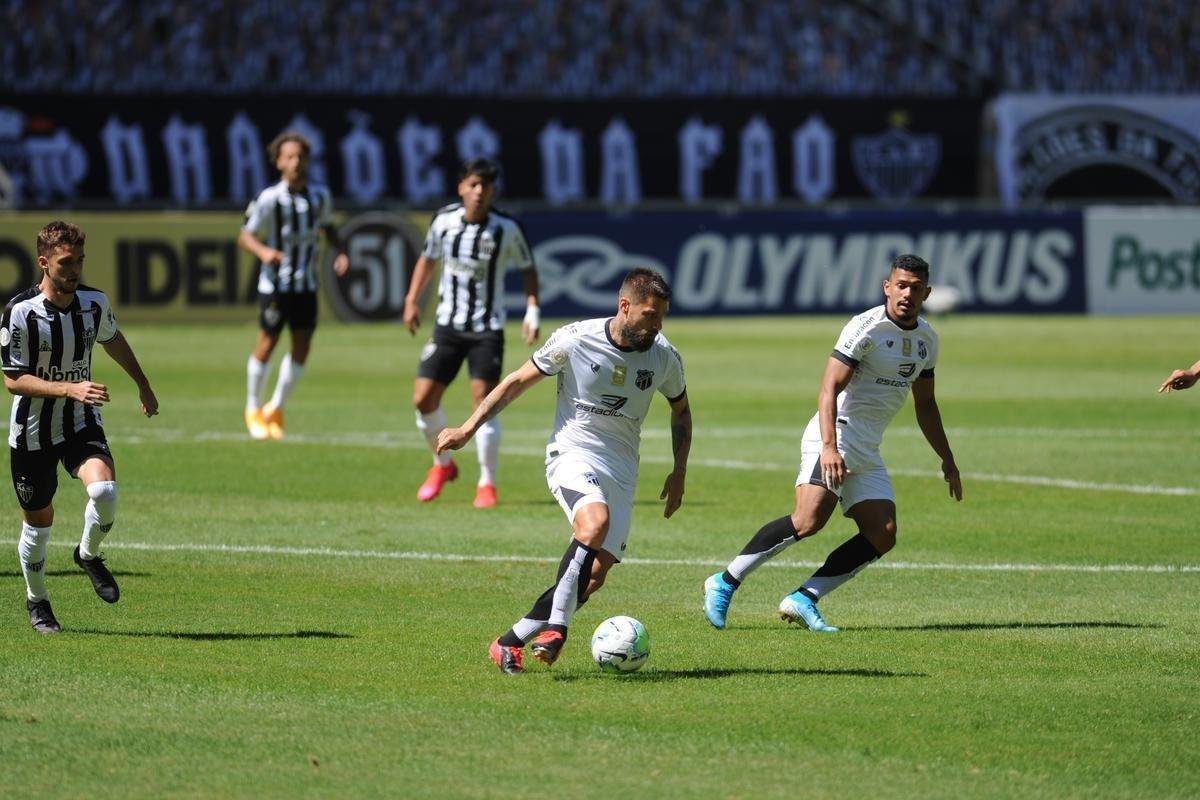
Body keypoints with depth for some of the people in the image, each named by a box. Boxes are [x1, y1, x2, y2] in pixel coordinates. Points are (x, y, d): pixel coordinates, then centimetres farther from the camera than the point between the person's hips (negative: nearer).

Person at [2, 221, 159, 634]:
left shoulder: (94, 302, -6)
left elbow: (113, 340, 17)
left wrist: (143, 385, 29)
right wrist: (70, 389, -32)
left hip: (82, 425, 2)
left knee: (104, 491, -25)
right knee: (39, 522, 8)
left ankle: (89, 555, 6)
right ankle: (37, 601, 34)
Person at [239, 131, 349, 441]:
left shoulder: (320, 195, 1)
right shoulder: (270, 199, -14)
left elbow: (327, 227, 19)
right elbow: (244, 236, -12)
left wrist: (340, 252, 1)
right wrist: (263, 251, -32)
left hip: (307, 284, 4)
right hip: (275, 284, -4)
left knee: (301, 348, 3)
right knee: (267, 345, 0)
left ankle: (276, 408, 22)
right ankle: (253, 409, 20)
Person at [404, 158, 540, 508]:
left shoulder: (507, 229, -10)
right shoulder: (444, 220, -3)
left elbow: (527, 267, 3)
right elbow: (428, 259, 15)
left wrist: (532, 311, -8)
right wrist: (412, 300, 8)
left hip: (487, 329, -3)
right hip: (448, 325, 3)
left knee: (483, 402, -11)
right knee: (423, 399, -2)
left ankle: (487, 483, 2)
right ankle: (442, 464, 24)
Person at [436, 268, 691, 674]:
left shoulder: (665, 357, 0)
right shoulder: (575, 340, -10)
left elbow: (680, 409, 21)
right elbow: (517, 382, 2)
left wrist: (679, 472, 13)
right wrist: (468, 428, -1)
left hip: (622, 469, 4)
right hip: (573, 453, -4)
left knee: (598, 571, -9)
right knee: (595, 523, -35)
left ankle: (512, 640, 2)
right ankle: (555, 626, -28)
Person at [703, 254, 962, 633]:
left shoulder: (927, 339, 13)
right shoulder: (866, 328, -12)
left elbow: (925, 404, 27)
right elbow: (828, 390, -18)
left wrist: (947, 460, 25)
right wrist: (830, 447, -31)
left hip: (867, 452, 8)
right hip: (833, 437, -8)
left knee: (883, 535, -8)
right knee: (809, 519, -26)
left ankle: (803, 599, -7)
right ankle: (725, 582, -16)